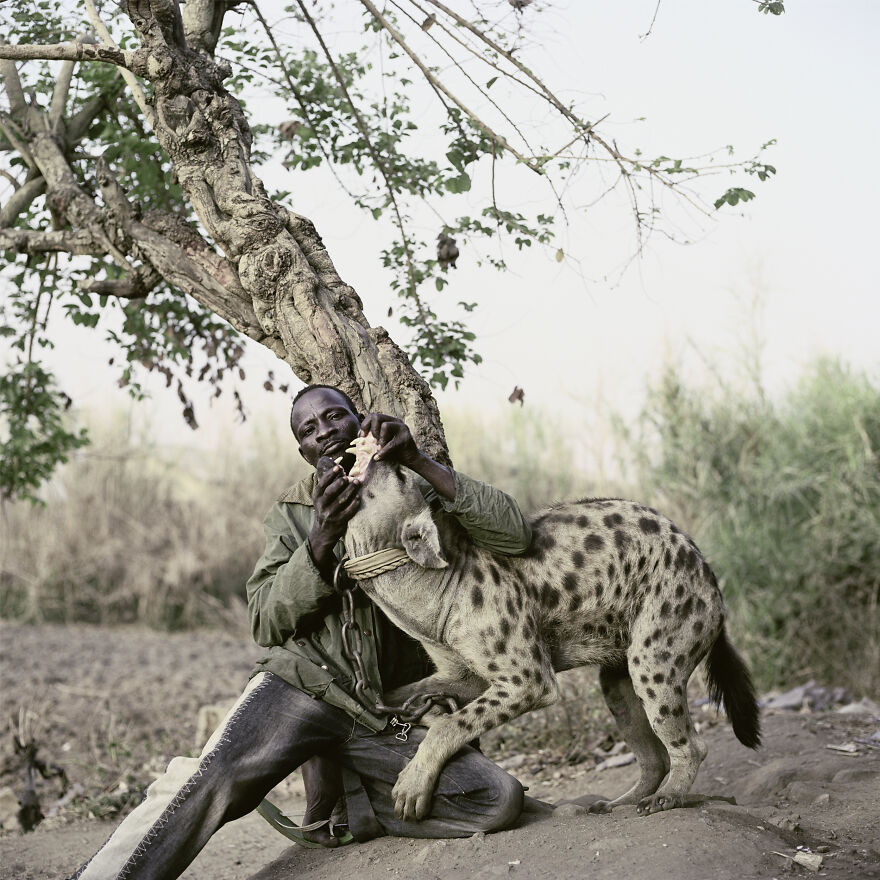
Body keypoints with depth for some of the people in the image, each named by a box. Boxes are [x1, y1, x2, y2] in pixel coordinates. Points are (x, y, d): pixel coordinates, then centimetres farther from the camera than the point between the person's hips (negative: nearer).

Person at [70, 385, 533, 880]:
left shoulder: (420, 495, 10)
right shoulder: (291, 514, 14)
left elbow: (515, 536, -7)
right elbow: (265, 622, 2)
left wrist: (420, 462, -17)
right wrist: (320, 545, -16)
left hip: (387, 715, 1)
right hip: (302, 684, -1)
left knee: (500, 800, -19)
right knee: (211, 780, -30)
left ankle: (340, 796, -3)